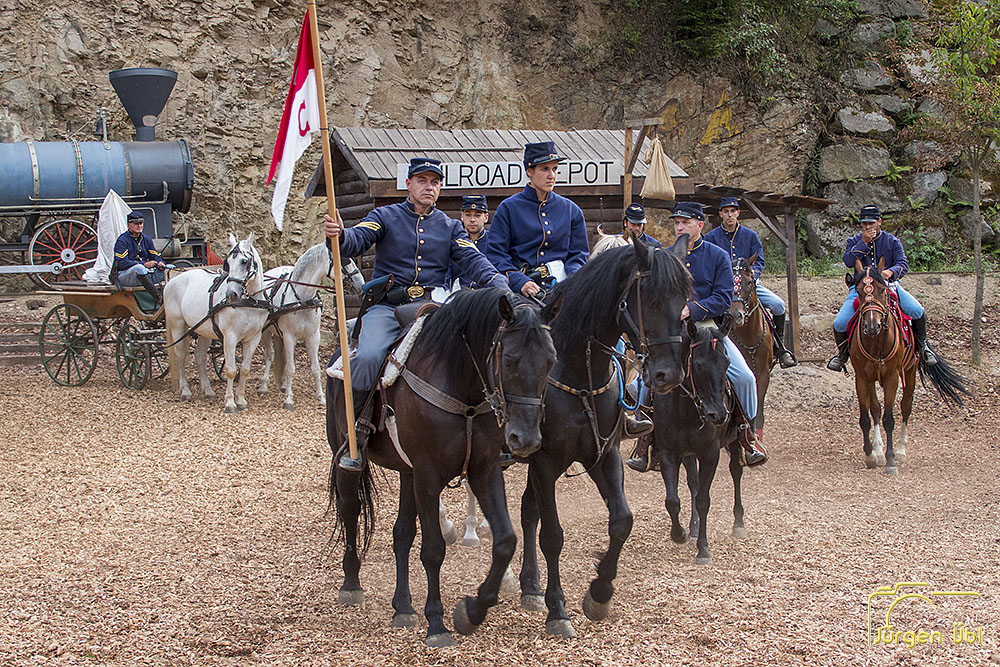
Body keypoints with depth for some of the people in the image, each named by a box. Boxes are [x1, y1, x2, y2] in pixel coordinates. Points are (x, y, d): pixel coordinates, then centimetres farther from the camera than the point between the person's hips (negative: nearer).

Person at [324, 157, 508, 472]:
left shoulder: (450, 227, 18)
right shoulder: (385, 217, 10)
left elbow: (472, 259, 3)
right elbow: (357, 240, -8)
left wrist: (498, 284, -19)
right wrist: (339, 234, -34)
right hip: (387, 305, -3)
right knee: (369, 356, -30)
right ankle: (354, 437, -18)